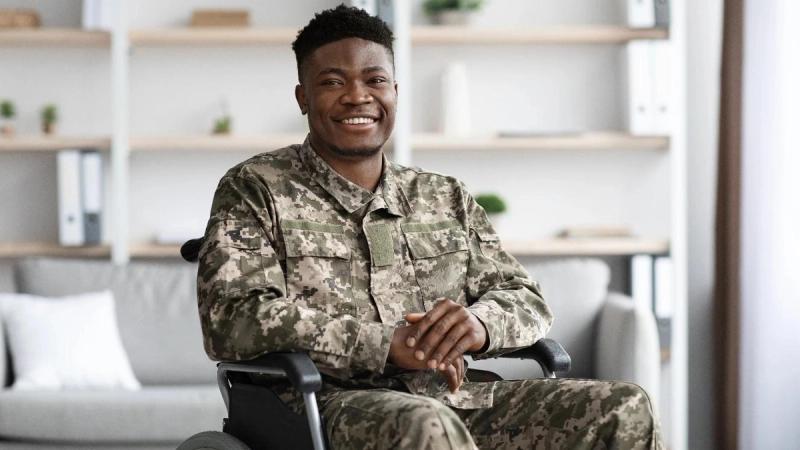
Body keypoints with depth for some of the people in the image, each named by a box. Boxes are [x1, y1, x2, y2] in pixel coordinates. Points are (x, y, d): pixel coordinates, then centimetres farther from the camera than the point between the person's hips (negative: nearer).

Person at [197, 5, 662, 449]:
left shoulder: (445, 197, 20)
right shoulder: (255, 189, 5)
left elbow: (527, 300, 16)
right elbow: (231, 319, -9)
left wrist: (479, 322, -11)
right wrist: (384, 344, -17)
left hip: (455, 403, 5)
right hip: (331, 404, -5)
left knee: (626, 410, -15)